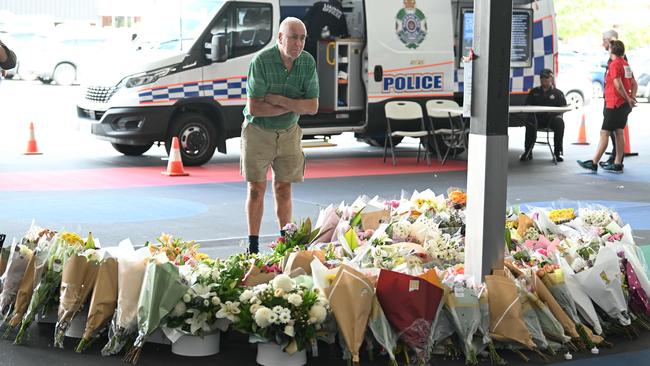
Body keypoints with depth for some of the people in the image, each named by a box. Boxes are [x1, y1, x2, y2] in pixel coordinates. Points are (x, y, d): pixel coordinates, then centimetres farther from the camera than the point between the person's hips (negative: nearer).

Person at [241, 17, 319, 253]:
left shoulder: (308, 63, -8)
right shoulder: (261, 61, -20)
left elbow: (313, 107, -10)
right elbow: (254, 108, -23)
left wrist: (280, 100, -22)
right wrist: (294, 106, -18)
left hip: (288, 133, 3)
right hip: (258, 132, -3)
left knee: (283, 189, 8)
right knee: (257, 189, 1)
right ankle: (253, 246, 8)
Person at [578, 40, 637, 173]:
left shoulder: (614, 64, -14)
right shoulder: (626, 64, 13)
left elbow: (618, 85, -22)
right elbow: (634, 84, 15)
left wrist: (628, 99, -12)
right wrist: (631, 98, 5)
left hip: (614, 104, -9)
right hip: (624, 105, 9)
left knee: (604, 133, -6)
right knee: (619, 132, 11)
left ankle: (593, 163, -5)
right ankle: (618, 164, 13)